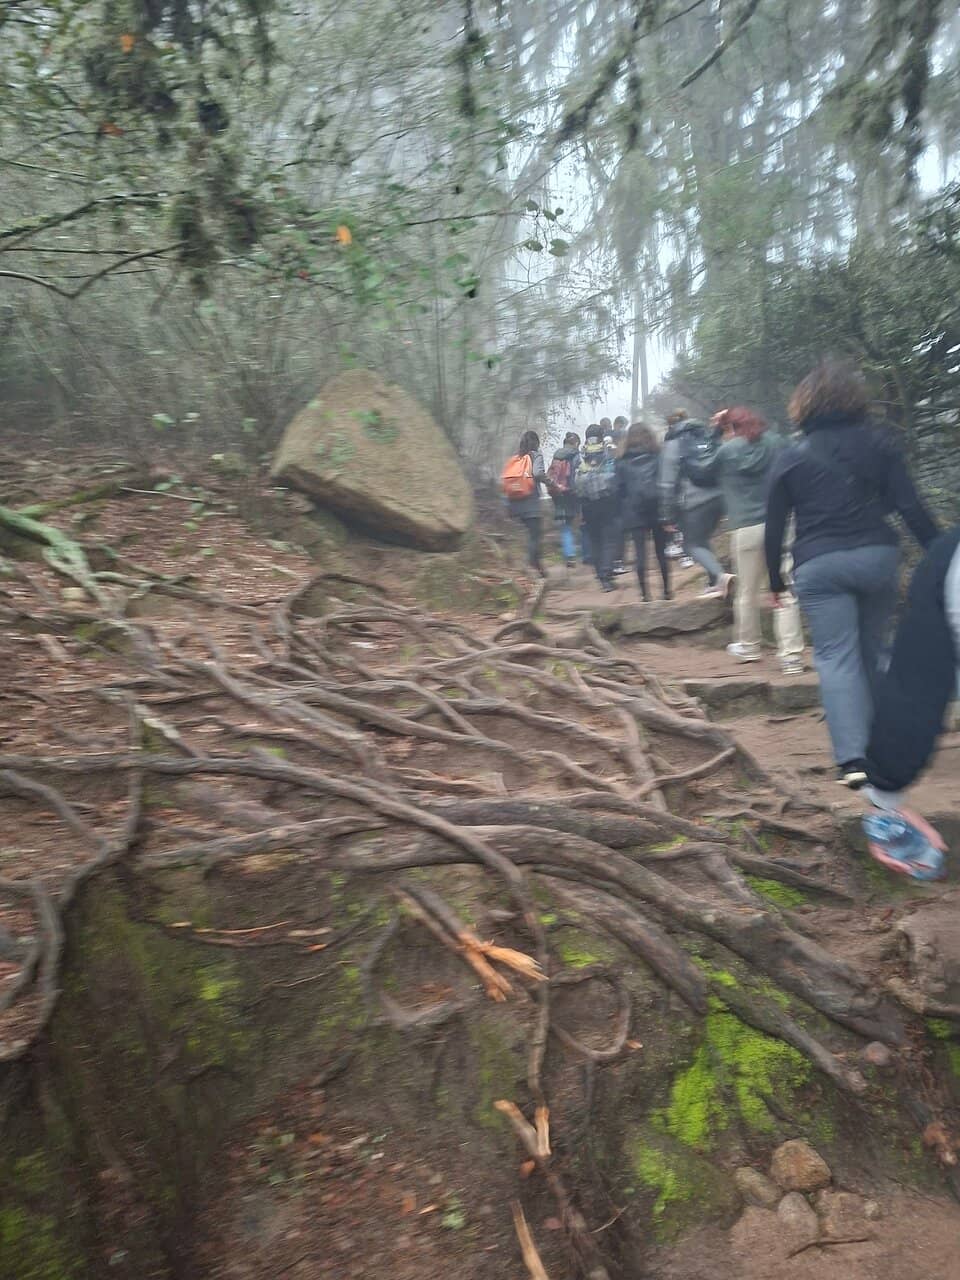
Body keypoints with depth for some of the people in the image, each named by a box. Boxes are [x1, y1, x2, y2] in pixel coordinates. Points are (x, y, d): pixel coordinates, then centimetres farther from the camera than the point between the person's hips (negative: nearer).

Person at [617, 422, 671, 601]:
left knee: (640, 552, 1)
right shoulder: (658, 457, 2)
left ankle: (644, 592, -2)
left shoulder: (623, 462, 3)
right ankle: (667, 591, 13)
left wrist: (623, 514, 5)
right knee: (661, 551, 9)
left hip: (634, 512, 0)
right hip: (658, 509, 1)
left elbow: (620, 489, 2)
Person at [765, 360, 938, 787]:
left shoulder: (791, 458, 4)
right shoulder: (878, 441, 6)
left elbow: (774, 527, 5)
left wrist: (776, 580, 14)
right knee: (872, 650, 16)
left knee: (836, 657, -2)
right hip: (877, 556, 2)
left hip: (818, 567, -2)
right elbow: (909, 504, 0)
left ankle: (853, 758, -11)